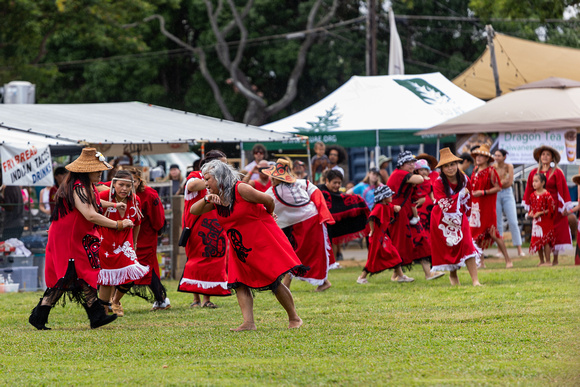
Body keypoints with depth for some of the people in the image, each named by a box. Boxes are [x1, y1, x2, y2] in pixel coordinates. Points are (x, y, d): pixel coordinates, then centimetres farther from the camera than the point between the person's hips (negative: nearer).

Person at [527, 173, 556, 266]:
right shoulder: (532, 195, 8)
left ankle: (548, 261, -1)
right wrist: (530, 213, -2)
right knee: (537, 241, 8)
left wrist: (540, 213, -17)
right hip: (536, 222, 7)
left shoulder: (546, 195, -13)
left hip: (545, 221, -7)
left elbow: (551, 209, -14)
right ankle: (541, 261, 17)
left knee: (545, 241, -6)